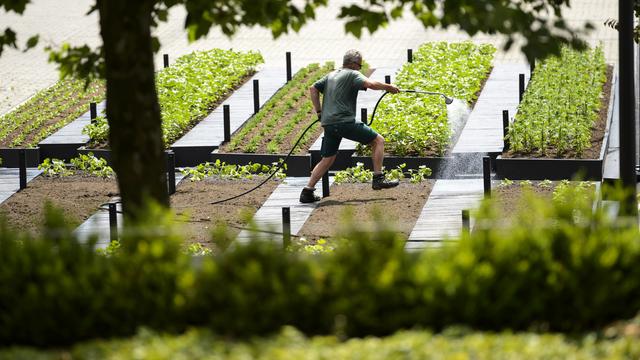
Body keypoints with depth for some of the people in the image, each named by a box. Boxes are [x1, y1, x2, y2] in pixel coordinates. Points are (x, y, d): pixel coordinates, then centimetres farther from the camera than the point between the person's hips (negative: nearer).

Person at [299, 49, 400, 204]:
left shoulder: (331, 75, 21)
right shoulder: (352, 74, -2)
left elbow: (313, 89, 23)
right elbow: (370, 84, -18)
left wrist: (319, 111, 22)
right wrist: (388, 87, -4)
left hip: (328, 123, 8)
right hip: (345, 121, -8)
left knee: (327, 159, 16)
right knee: (378, 140, 1)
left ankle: (307, 191, 9)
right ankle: (378, 178, -5)